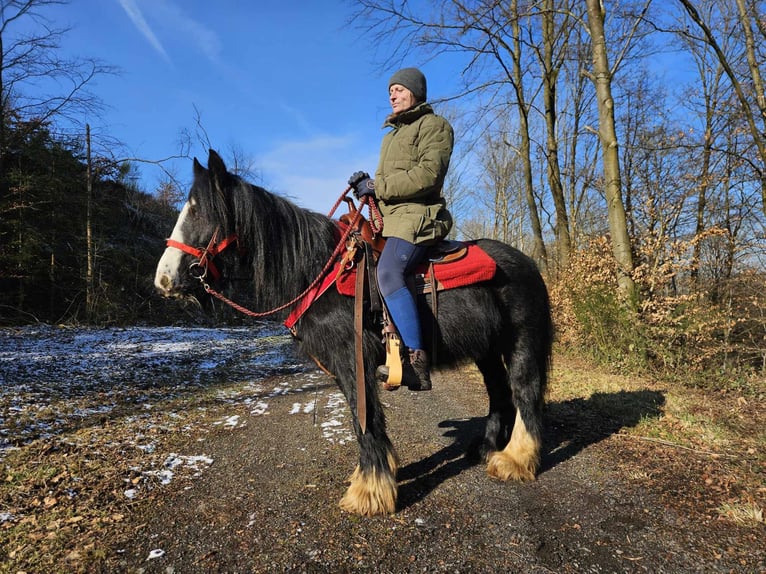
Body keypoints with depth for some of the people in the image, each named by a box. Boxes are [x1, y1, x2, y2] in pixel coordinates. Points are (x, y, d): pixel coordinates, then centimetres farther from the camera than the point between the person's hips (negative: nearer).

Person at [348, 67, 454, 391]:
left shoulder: (433, 125, 1)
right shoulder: (391, 134, 29)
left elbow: (429, 175, -16)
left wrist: (378, 186, -15)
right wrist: (368, 185, 5)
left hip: (417, 216, -10)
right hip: (388, 218, 10)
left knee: (388, 272, -34)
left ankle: (417, 363, -36)